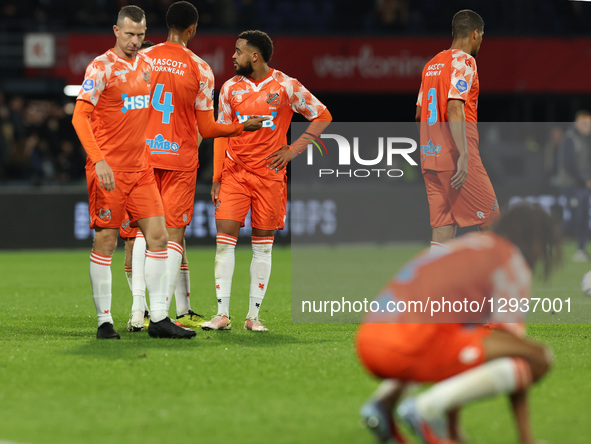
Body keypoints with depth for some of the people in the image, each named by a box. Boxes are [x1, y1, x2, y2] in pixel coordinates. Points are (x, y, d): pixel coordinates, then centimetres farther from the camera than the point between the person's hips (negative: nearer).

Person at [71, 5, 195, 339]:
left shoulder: (147, 64, 11)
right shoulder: (102, 67, -9)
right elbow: (80, 116, -16)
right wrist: (98, 160, -26)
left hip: (141, 169, 6)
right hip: (108, 170, -6)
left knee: (158, 237, 0)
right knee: (106, 243, -3)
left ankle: (159, 318, 3)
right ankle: (105, 321, 5)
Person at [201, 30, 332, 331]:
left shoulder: (285, 87, -4)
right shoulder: (230, 88, 5)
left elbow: (322, 116, 5)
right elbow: (221, 134, 9)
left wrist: (293, 149, -2)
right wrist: (216, 179, 3)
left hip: (269, 174, -2)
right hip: (234, 173, 2)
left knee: (263, 245, 2)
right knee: (225, 239, -8)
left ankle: (254, 315, 8)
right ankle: (222, 314, -5)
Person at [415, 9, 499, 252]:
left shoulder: (431, 64, 17)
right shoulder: (464, 61, -8)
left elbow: (419, 113, 21)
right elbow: (455, 107, -20)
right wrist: (464, 155, -25)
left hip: (430, 153, 8)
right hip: (455, 153, -8)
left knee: (443, 226, 4)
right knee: (491, 219, 1)